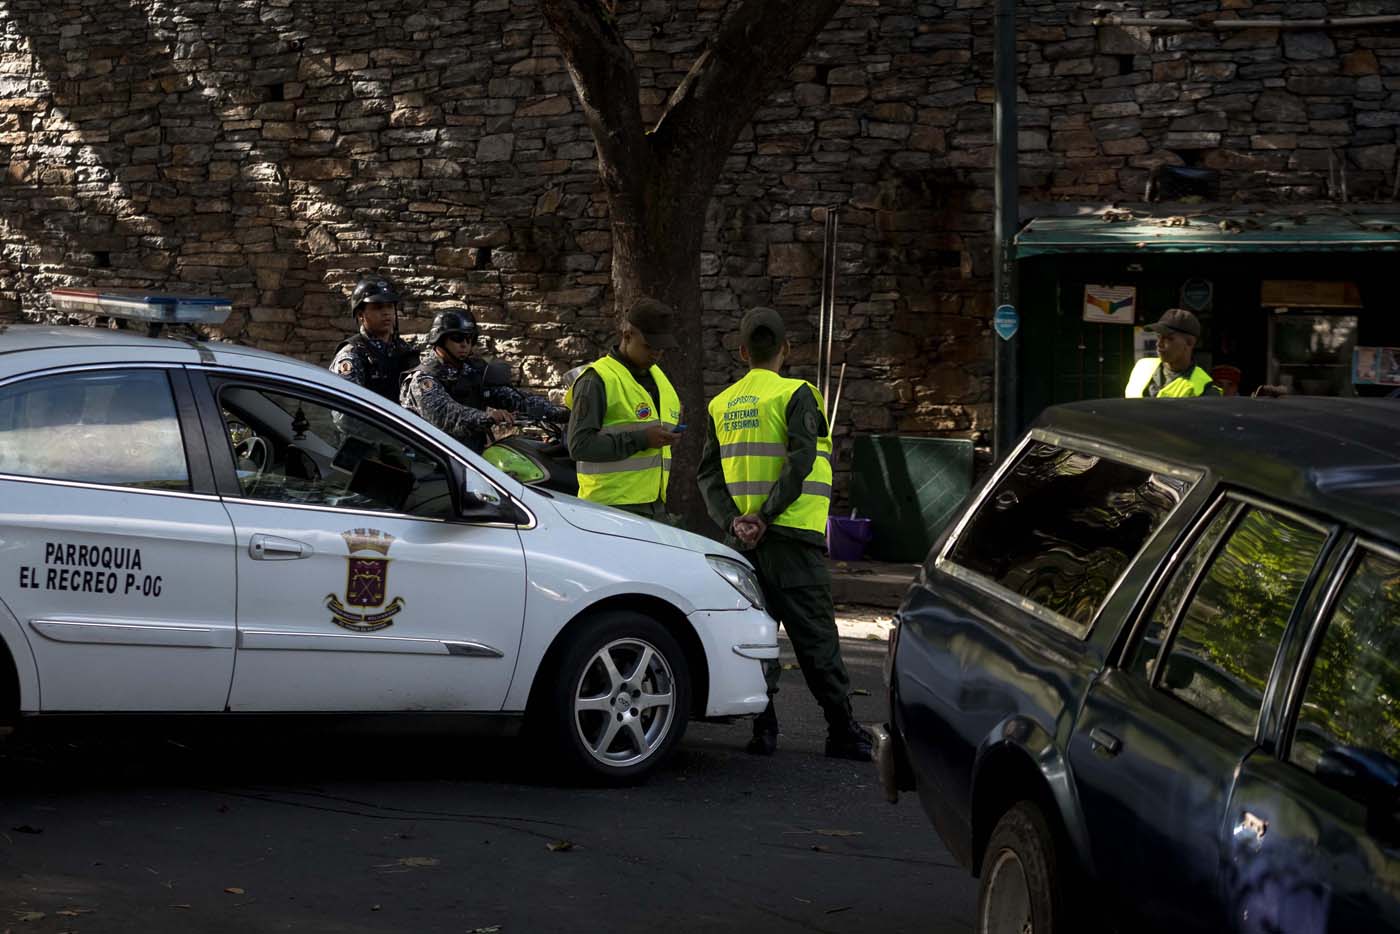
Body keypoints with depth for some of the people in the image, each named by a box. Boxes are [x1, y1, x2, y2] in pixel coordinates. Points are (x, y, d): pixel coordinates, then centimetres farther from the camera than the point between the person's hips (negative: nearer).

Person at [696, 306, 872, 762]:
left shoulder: (721, 405, 12)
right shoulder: (795, 395, -5)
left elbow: (709, 472, 5)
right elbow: (800, 462, -17)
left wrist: (733, 520, -5)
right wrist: (767, 515, -15)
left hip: (744, 537, 5)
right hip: (792, 536, -5)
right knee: (815, 636, -2)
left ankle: (763, 726, 5)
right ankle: (842, 731, -1)